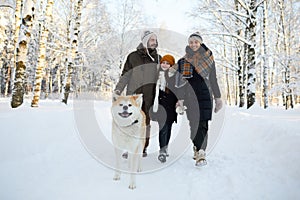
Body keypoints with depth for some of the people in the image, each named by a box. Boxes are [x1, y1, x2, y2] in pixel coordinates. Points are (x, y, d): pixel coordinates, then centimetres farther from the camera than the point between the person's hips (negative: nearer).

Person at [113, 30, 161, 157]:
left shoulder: (158, 58, 12)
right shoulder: (133, 56, 5)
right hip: (134, 95, -1)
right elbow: (125, 75, 5)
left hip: (150, 95, 2)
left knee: (146, 121, 4)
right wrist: (117, 90, -4)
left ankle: (143, 147, 13)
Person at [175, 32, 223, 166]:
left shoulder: (208, 58, 8)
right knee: (193, 123, 3)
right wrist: (181, 99, 6)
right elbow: (181, 81, 12)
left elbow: (213, 79, 8)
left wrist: (217, 97, 5)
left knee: (203, 123, -11)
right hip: (190, 95, 2)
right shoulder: (184, 60, 12)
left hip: (205, 93, -1)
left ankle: (200, 151, -13)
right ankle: (199, 150, 17)